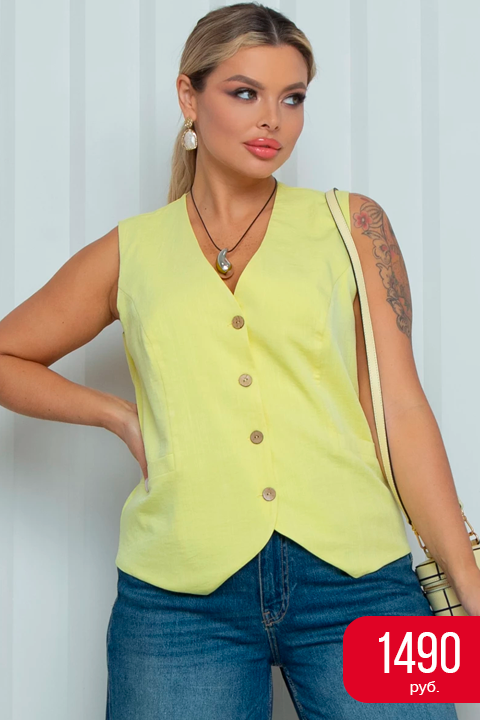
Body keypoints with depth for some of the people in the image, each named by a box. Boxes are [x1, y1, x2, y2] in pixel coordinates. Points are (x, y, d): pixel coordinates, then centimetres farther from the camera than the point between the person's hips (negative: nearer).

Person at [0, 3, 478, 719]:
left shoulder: (350, 224, 9)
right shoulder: (131, 252, 10)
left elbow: (401, 407, 5)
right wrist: (121, 415, 6)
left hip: (356, 579, 0)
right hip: (182, 594, 0)